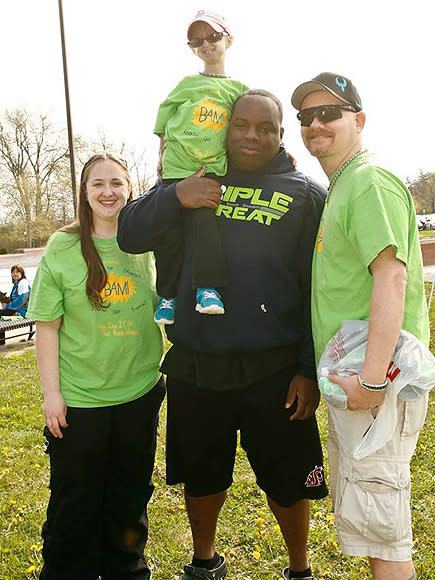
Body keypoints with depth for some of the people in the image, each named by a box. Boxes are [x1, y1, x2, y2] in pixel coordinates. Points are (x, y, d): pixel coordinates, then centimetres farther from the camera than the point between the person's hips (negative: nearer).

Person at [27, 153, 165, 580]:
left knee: (130, 496, 18)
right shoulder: (62, 247, -6)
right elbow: (47, 326, -6)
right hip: (79, 398, -2)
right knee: (76, 501, 11)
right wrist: (51, 392, -8)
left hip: (140, 393, 3)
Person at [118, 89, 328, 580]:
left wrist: (310, 370, -7)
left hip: (273, 371, -2)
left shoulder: (306, 196, 2)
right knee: (201, 475, 19)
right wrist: (174, 196, -13)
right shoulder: (196, 180, 8)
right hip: (193, 368, 3)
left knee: (285, 480, 13)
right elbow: (129, 236, 4)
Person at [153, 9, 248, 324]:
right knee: (169, 230, -4)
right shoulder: (186, 83, 15)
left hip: (212, 171, -1)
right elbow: (165, 126, 19)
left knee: (207, 219, -23)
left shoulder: (238, 88, 13)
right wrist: (161, 161, 12)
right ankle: (167, 297, 7)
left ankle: (208, 290, -21)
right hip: (175, 169, 1)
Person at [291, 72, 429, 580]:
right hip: (349, 376, 10)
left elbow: (392, 276, -24)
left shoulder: (371, 182, -13)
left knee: (378, 525, 1)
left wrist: (372, 379, -28)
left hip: (375, 382, -10)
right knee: (355, 512, 22)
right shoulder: (336, 190, 17)